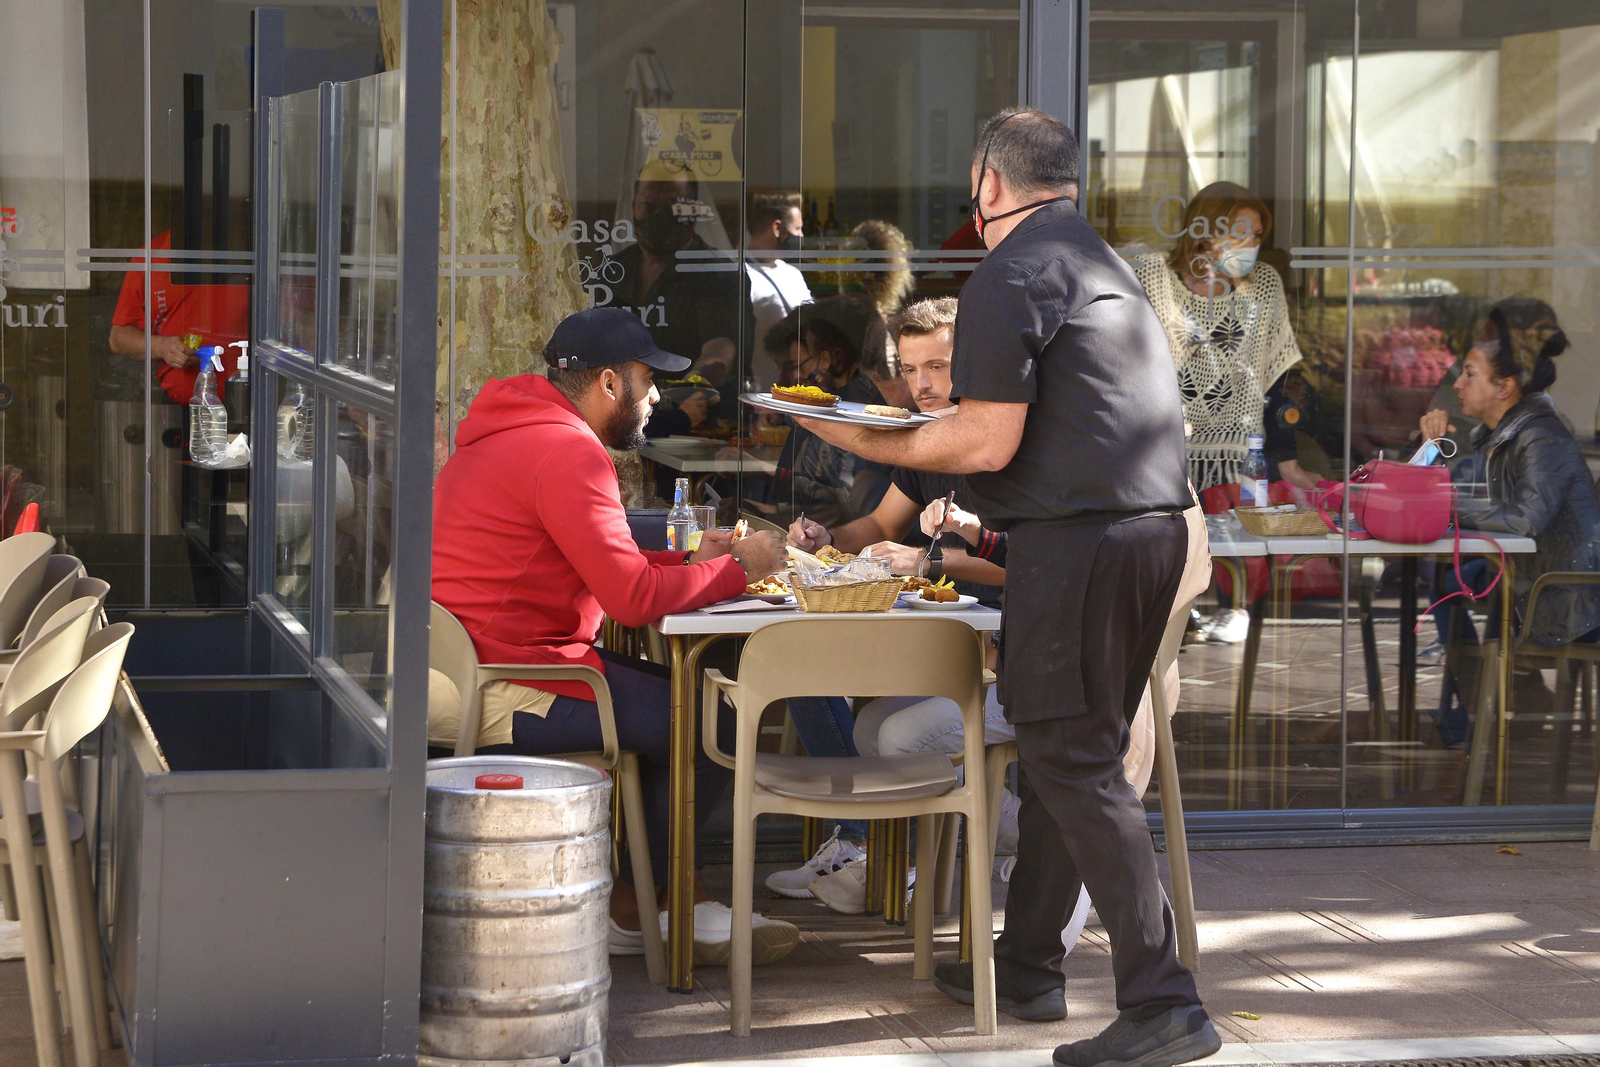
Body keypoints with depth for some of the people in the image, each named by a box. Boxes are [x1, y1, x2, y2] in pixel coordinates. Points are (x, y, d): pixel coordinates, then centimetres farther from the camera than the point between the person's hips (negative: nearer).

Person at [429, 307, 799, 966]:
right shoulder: (567, 450, -16)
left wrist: (689, 563, 11)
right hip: (497, 692, -11)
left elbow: (601, 567, 23)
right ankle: (630, 907, 7)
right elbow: (632, 596, -21)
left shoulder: (513, 434, 19)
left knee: (672, 695, 18)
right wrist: (737, 569, -7)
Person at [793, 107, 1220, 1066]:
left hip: (1075, 537, -9)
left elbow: (987, 443, -13)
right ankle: (1026, 969, 26)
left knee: (1076, 764, -8)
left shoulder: (1010, 277, -8)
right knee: (1072, 753, 17)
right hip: (1157, 524, 9)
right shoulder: (1109, 266, 22)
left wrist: (865, 440, -2)